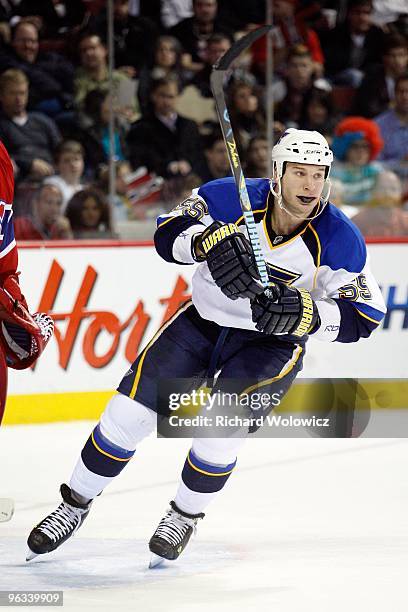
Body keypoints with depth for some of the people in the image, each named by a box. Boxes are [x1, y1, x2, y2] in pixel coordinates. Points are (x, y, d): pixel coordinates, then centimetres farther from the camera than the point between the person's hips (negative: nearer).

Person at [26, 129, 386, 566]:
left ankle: (186, 516, 4)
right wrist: (210, 240, -41)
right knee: (130, 411, -6)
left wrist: (303, 314, -34)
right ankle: (75, 504, 14)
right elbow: (168, 234, -20)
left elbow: (361, 315, -17)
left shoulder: (340, 240, -19)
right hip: (204, 319, 2)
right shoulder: (234, 199, -18)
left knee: (221, 428, -23)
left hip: (273, 341, -2)